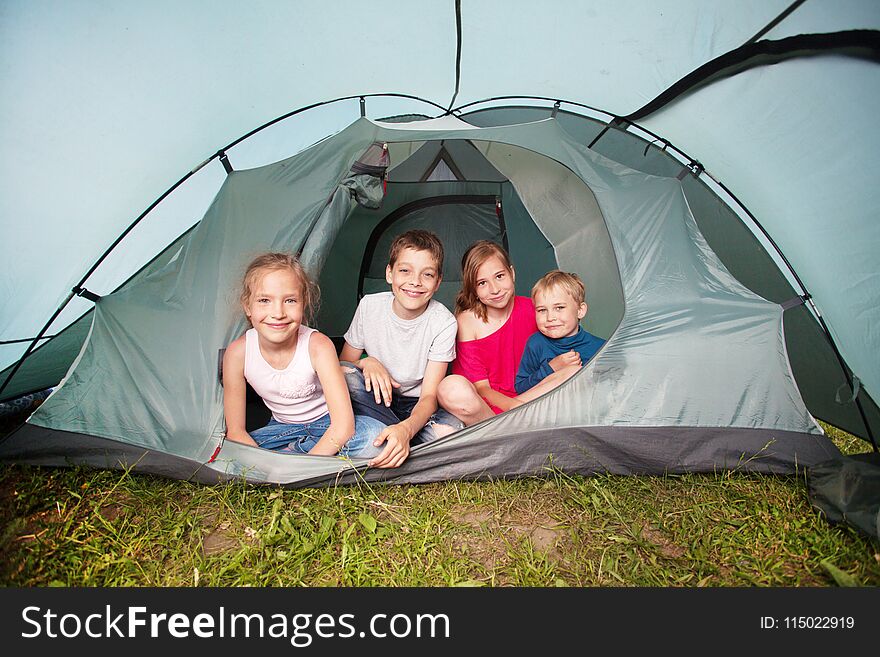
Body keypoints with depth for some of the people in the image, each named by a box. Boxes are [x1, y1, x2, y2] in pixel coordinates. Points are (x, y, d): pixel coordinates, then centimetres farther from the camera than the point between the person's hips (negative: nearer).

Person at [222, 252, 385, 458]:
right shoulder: (237, 353, -20)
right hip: (283, 427, 2)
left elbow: (343, 427, -31)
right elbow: (236, 431, -11)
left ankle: (292, 450, -13)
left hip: (327, 424, -1)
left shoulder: (318, 346, -27)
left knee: (374, 435, -31)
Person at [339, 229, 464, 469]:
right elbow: (342, 364, -1)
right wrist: (367, 363, -25)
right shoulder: (370, 306, -12)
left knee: (449, 428, -35)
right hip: (377, 401, 3)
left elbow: (429, 395, -21)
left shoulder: (443, 323, -18)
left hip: (416, 408, -2)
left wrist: (405, 429, -42)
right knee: (345, 374, -30)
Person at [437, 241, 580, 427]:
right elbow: (481, 387, -11)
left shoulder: (531, 309, 0)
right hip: (482, 404, -3)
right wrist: (512, 406, -28)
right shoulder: (467, 320, -10)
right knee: (451, 388, -36)